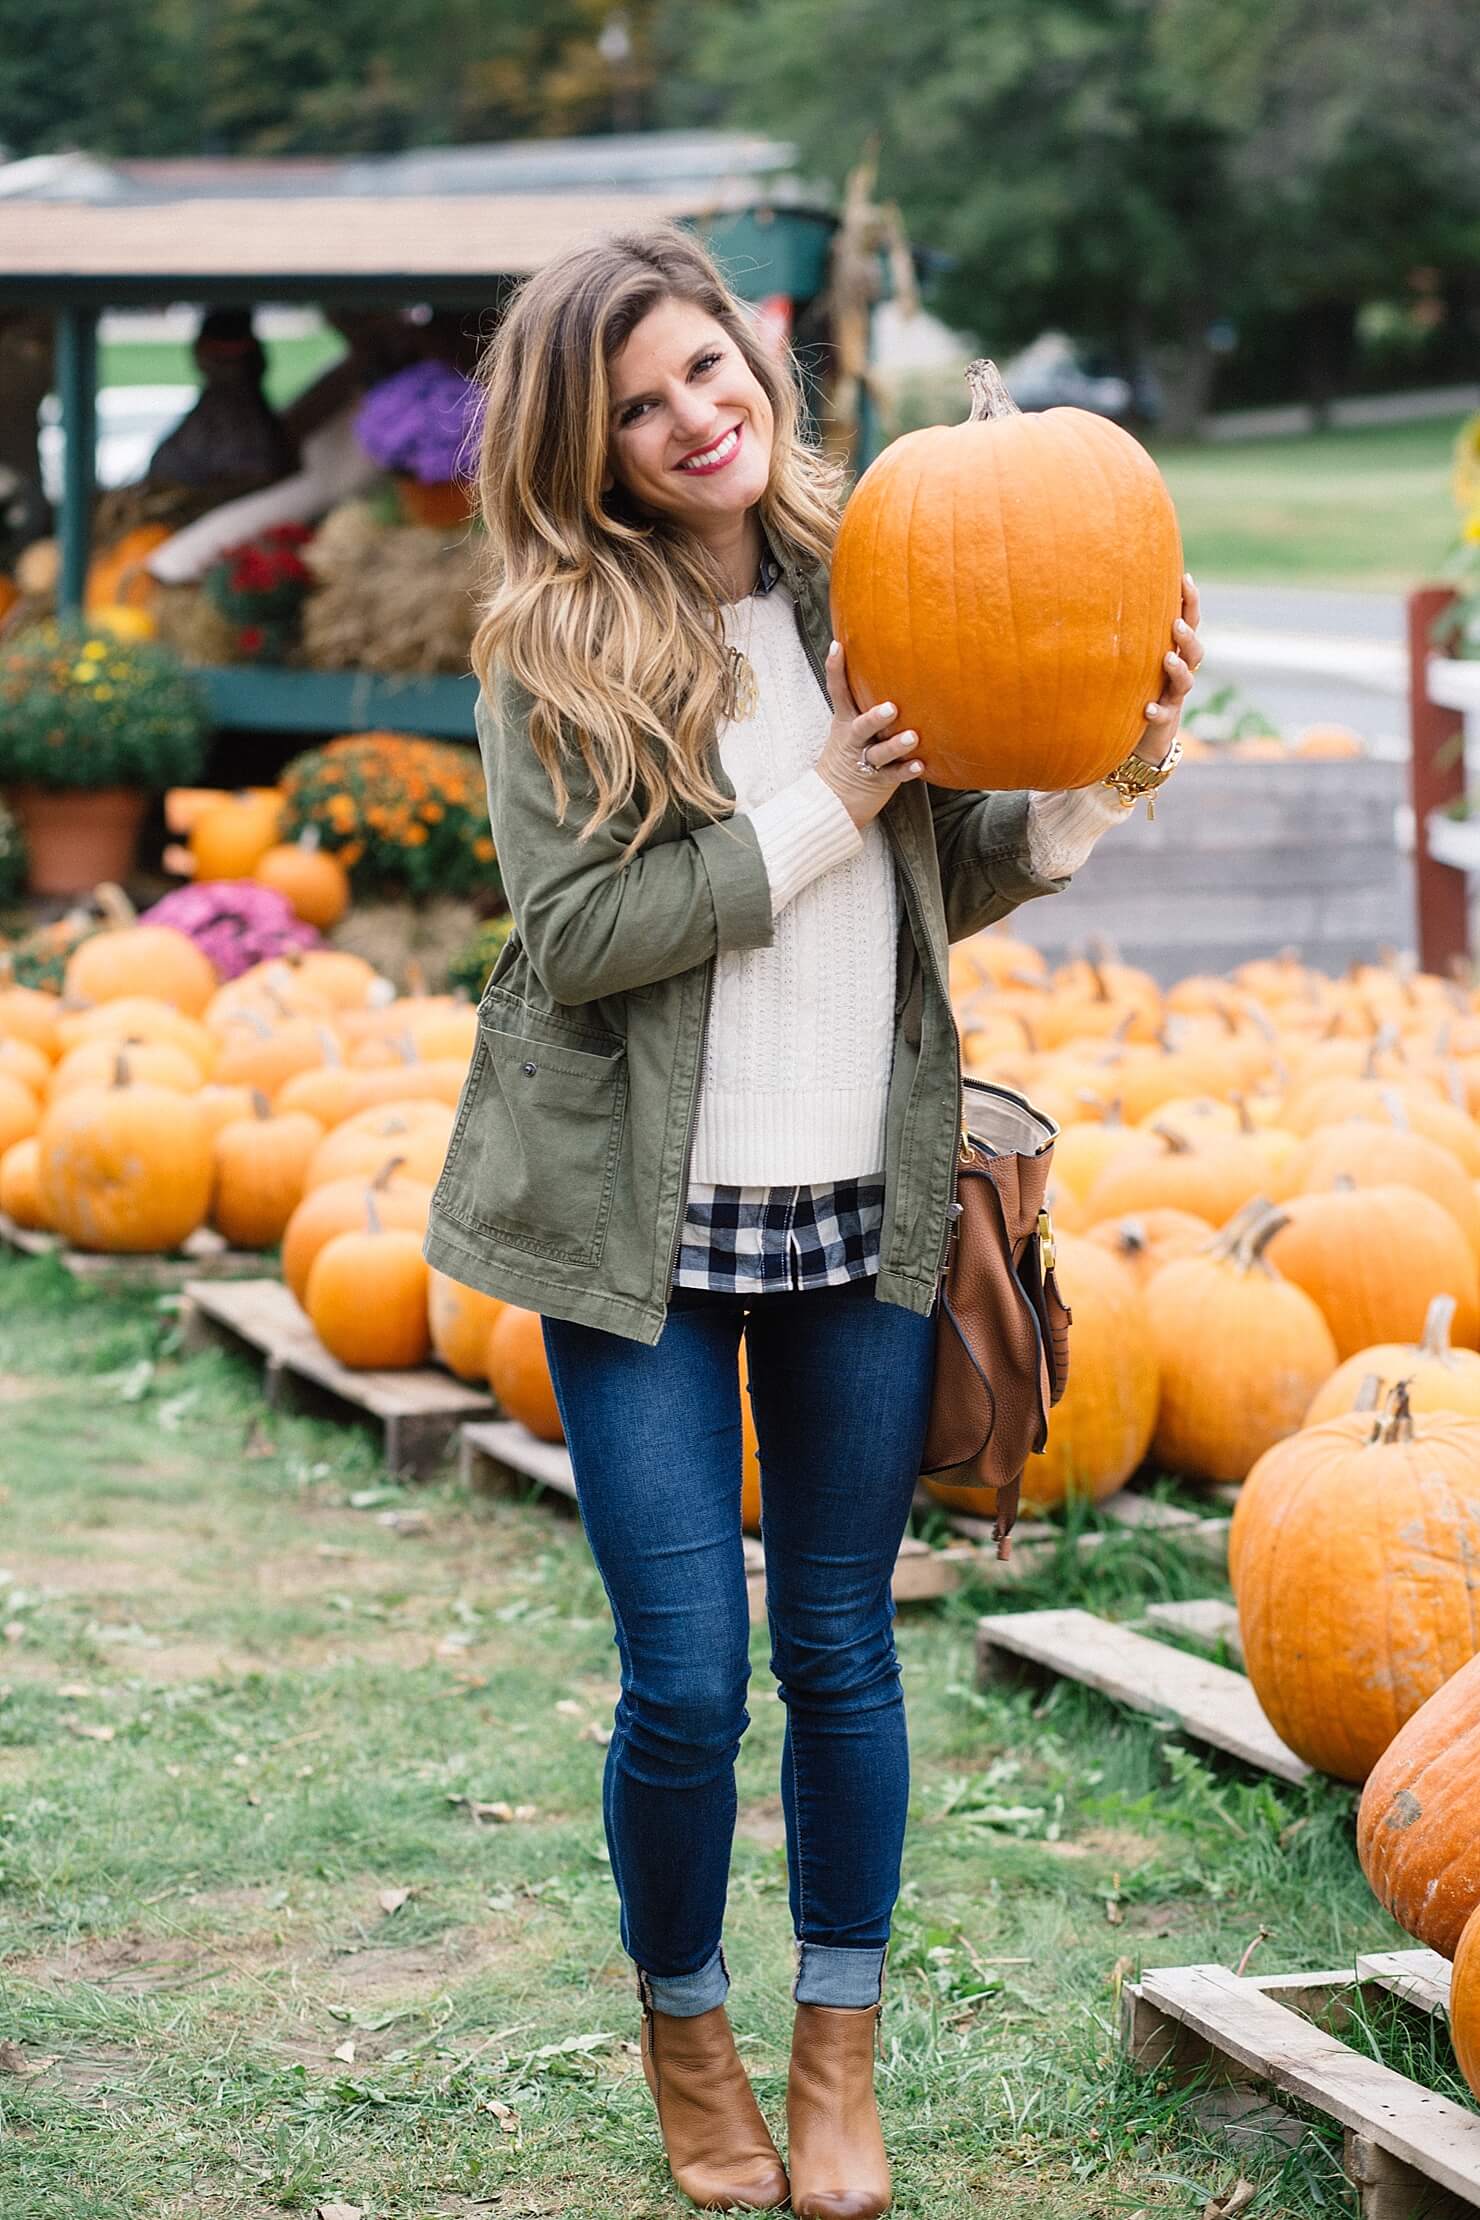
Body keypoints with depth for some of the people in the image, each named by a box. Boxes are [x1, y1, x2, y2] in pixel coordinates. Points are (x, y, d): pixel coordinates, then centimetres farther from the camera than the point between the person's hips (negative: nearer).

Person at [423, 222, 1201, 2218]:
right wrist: (819, 812, -16)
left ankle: (839, 2059, 27)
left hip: (862, 1214, 3)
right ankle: (686, 2042, 24)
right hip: (643, 1228, -3)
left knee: (843, 1651, 9)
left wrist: (1099, 771, -4)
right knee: (686, 1680, -1)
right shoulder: (553, 645, -5)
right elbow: (573, 937, -14)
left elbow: (949, 890, 12)